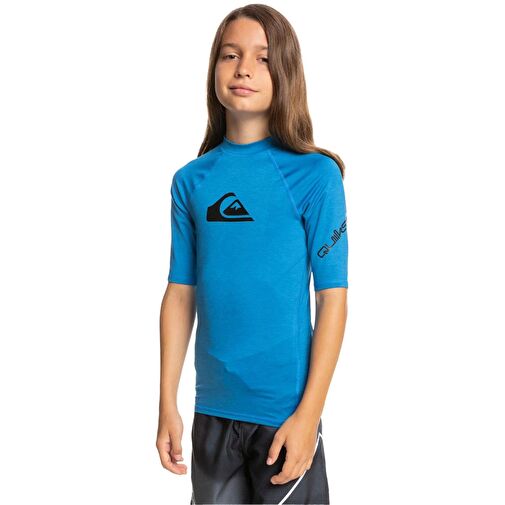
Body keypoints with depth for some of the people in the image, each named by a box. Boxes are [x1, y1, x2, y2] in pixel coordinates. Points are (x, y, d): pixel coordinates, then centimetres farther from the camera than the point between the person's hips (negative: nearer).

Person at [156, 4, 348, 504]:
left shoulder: (315, 175, -8)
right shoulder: (192, 180, 3)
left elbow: (333, 297, -8)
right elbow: (180, 294, 6)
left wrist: (308, 412, -12)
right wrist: (167, 403, 4)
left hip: (285, 410, -4)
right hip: (213, 410, 4)